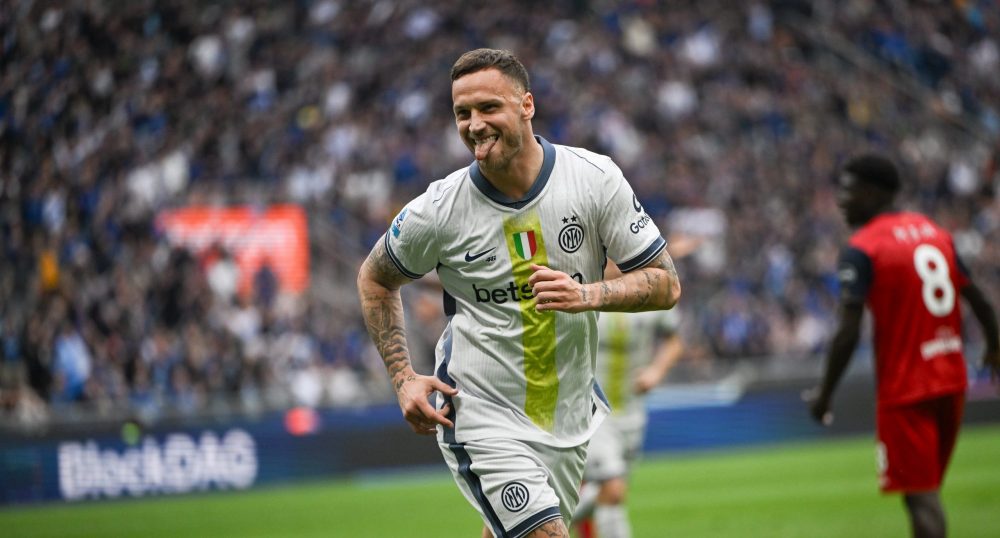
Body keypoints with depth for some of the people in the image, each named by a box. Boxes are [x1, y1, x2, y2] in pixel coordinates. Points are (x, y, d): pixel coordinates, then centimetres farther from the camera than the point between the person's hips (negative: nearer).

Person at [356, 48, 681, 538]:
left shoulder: (595, 177, -9)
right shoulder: (438, 211, -11)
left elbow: (665, 284, -5)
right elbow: (374, 281, 8)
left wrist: (588, 295, -23)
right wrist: (403, 378, -3)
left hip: (570, 416, 3)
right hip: (480, 419, -3)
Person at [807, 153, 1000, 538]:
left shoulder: (861, 250, -13)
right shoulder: (936, 232, 9)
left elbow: (848, 334, -19)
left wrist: (824, 393, -10)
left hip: (904, 389, -7)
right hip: (951, 381, 7)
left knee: (919, 496, -6)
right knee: (927, 488, 18)